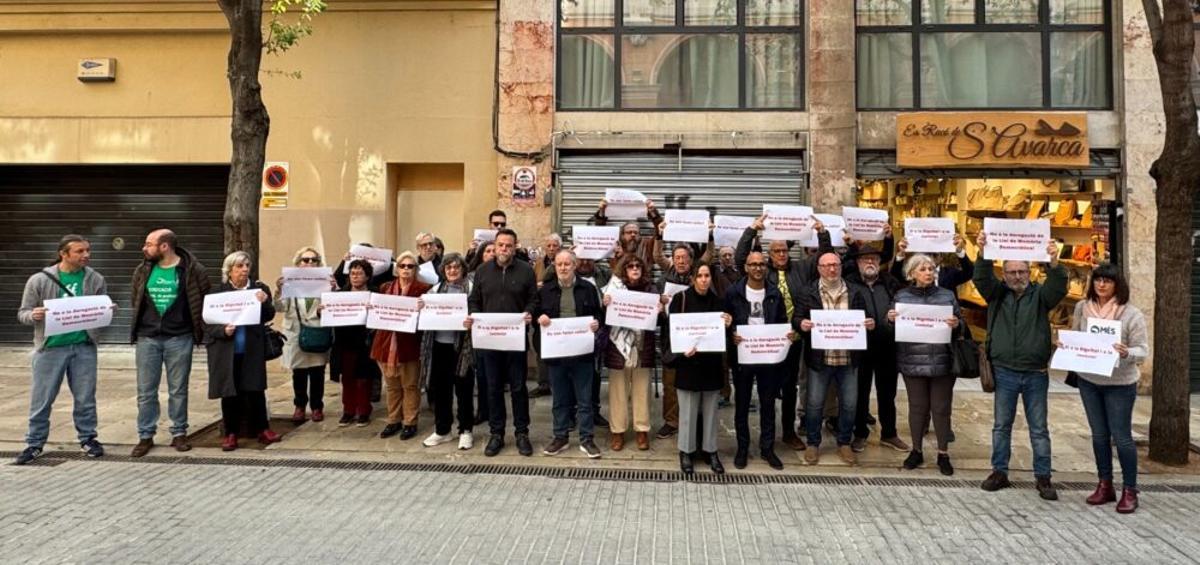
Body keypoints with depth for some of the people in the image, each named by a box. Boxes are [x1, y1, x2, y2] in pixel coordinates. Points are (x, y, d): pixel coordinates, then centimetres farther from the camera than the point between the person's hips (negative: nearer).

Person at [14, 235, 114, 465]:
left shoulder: (95, 280, 3)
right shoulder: (39, 280, -3)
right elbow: (23, 313, 2)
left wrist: (109, 310, -11)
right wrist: (33, 315, -20)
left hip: (84, 347, 1)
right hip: (50, 347, -1)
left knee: (85, 398, 8)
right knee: (41, 399, 6)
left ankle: (87, 439, 22)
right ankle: (35, 443, 19)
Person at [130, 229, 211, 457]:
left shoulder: (192, 270, -6)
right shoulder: (142, 271, 5)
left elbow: (206, 301, 0)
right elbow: (135, 301, 18)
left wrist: (198, 328, -1)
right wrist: (139, 324, 14)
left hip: (179, 338, -3)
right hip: (147, 338, 3)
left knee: (178, 390, 6)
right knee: (146, 391, 6)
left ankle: (179, 434, 18)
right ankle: (145, 436, 17)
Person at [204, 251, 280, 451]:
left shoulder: (259, 288, 4)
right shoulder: (218, 292, 0)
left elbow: (269, 316, -3)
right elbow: (208, 323, -1)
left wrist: (263, 303, -22)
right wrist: (223, 330, -19)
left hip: (252, 350, 1)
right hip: (226, 351, -1)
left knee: (255, 389, 5)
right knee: (229, 392, 6)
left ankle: (262, 429, 16)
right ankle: (231, 434, 16)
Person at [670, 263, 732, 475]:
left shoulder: (717, 301, 4)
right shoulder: (680, 298, -5)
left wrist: (728, 324, -14)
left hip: (711, 362, 3)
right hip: (688, 362, -3)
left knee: (710, 409, 11)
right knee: (688, 409, 4)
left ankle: (711, 451, 23)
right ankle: (686, 451, 17)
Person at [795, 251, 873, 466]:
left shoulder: (854, 293, 8)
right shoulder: (808, 292, 0)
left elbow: (863, 319, 12)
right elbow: (796, 318, -2)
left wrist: (870, 324, -10)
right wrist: (801, 324, -24)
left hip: (848, 358, 2)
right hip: (819, 358, -2)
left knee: (849, 403, 9)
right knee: (815, 403, 5)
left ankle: (844, 443, 27)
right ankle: (813, 444, 22)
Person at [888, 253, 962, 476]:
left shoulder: (947, 295, 3)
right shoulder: (901, 296, 3)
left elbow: (960, 330, 5)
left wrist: (956, 325, -17)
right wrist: (891, 320, -15)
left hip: (942, 362, 0)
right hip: (912, 361, 0)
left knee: (941, 408, 6)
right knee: (917, 407, 9)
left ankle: (943, 454, 20)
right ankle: (916, 451, 23)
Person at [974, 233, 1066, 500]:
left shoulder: (1040, 295, 2)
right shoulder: (997, 294, 4)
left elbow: (1059, 287, -17)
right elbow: (981, 279, -13)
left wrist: (1054, 262, -37)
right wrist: (983, 253, -32)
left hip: (1035, 374, -1)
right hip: (1004, 372, 1)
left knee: (1039, 428, 7)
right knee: (1001, 425, 9)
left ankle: (1043, 478, 15)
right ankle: (999, 472, 19)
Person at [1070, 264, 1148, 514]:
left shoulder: (1131, 314, -11)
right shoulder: (1082, 307, 0)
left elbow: (1143, 350, -12)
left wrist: (1126, 353, -32)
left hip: (1119, 383, -4)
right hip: (1088, 380, 4)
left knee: (1121, 437, 1)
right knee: (1099, 435, 13)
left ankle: (1130, 491, 14)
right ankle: (1105, 486, 25)